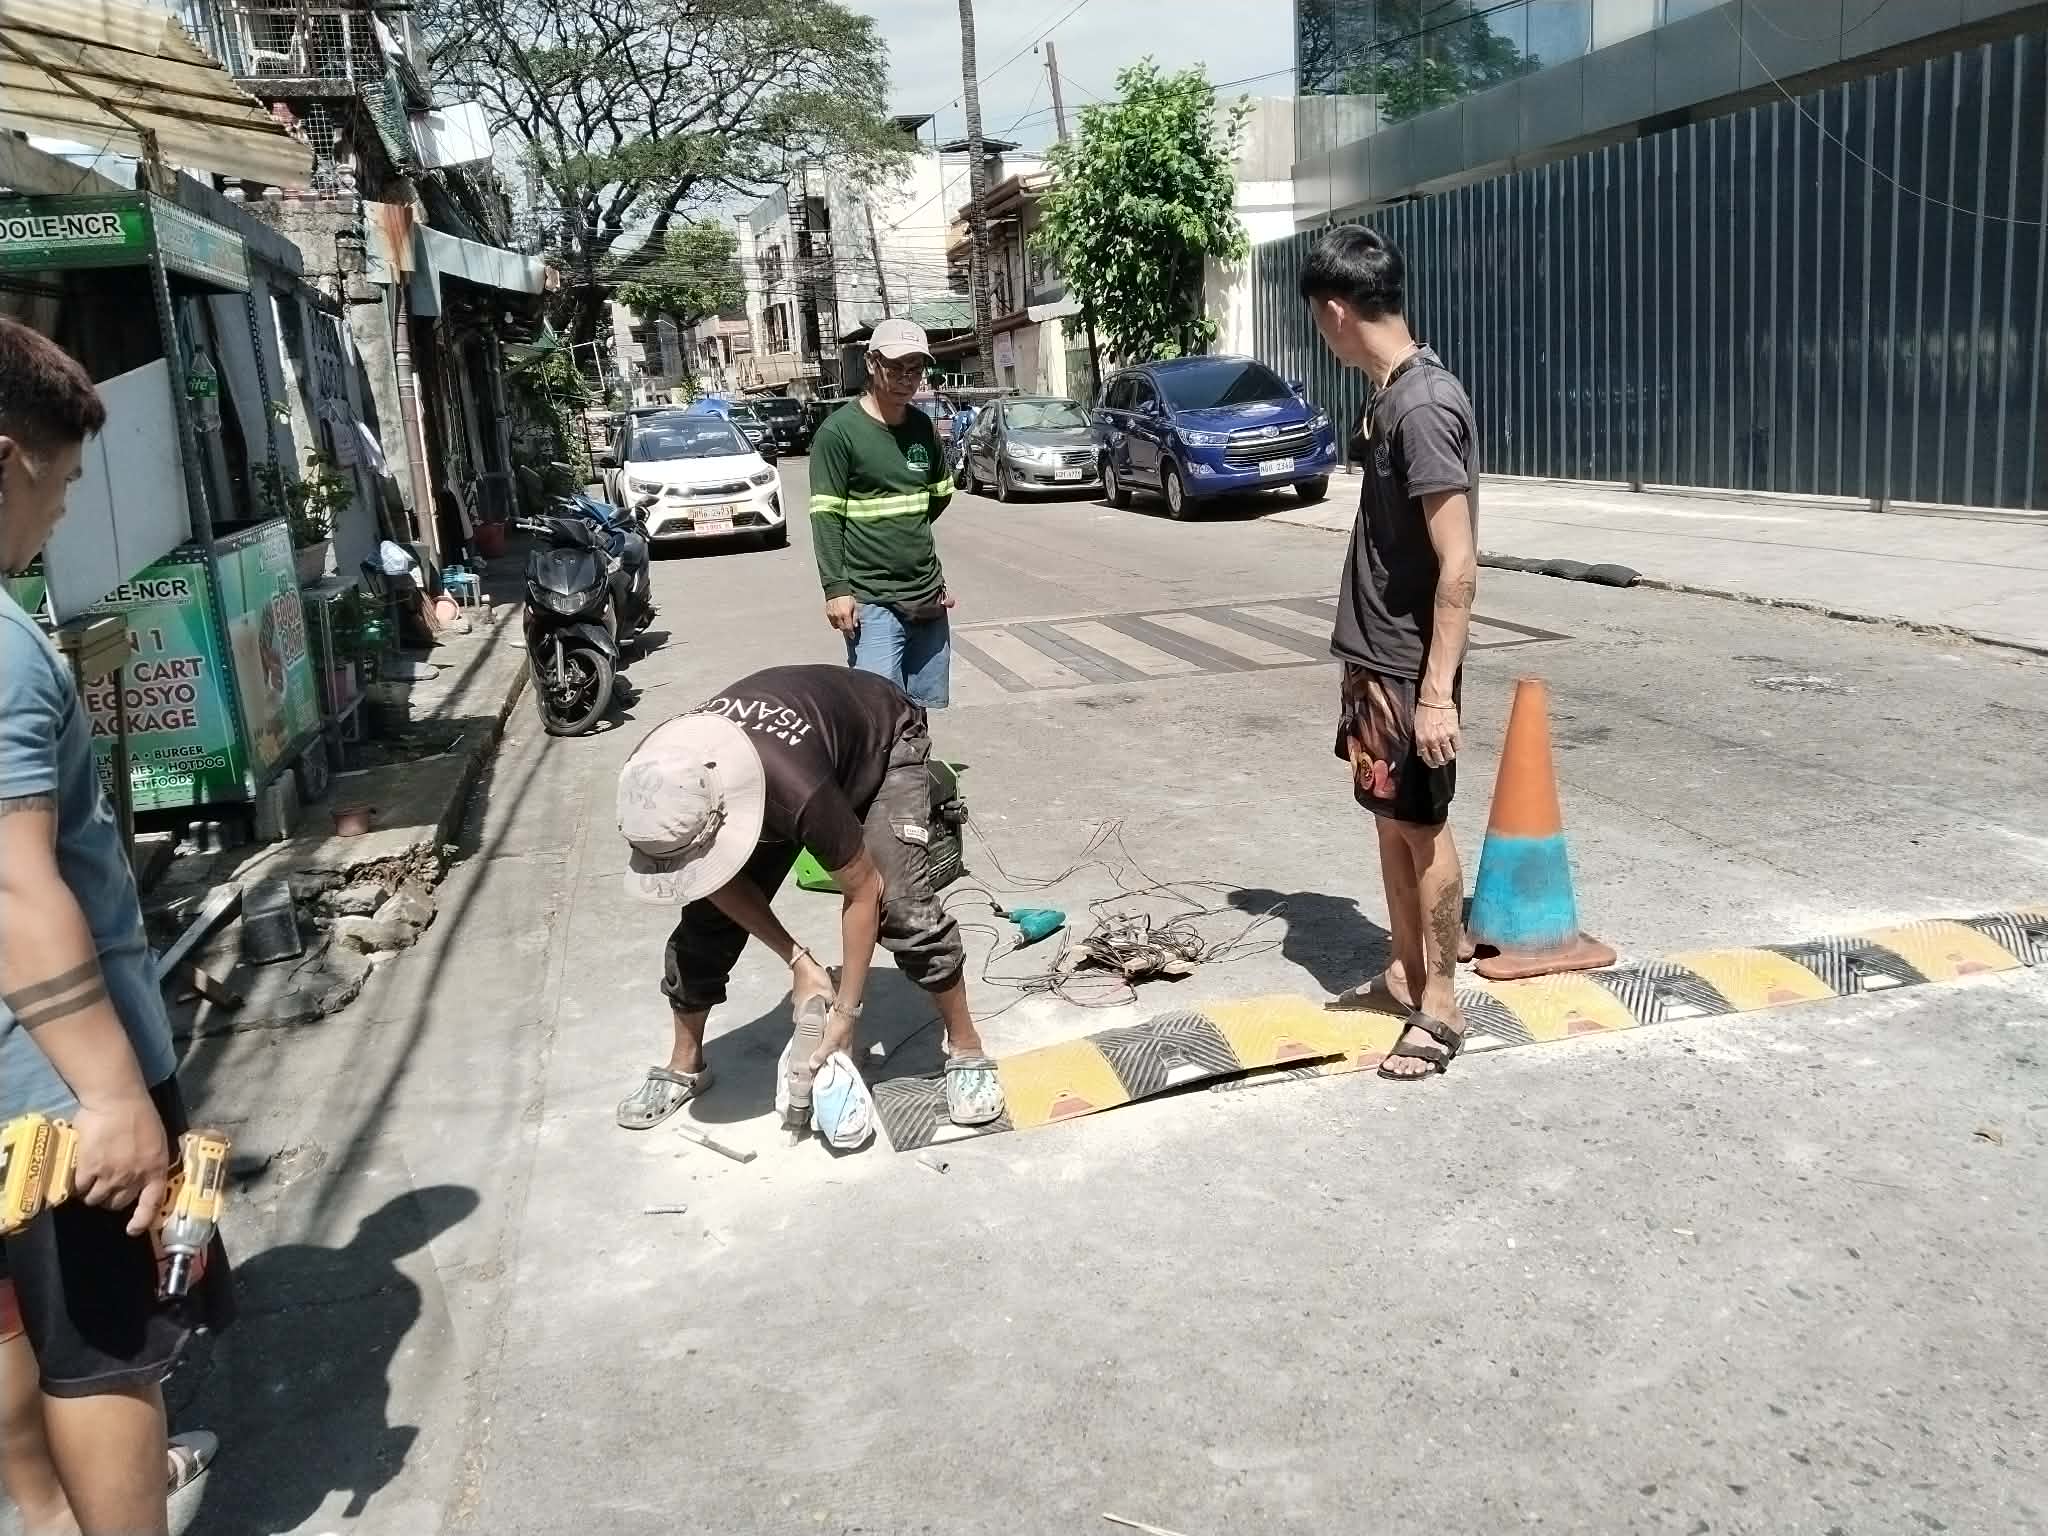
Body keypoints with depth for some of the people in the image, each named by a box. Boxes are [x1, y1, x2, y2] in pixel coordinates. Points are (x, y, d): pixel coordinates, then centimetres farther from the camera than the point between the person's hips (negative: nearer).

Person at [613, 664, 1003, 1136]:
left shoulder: (799, 791, -46)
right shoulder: (662, 781, -30)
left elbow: (863, 890, -30)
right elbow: (725, 883, -13)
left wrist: (846, 1012, -24)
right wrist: (797, 960, -19)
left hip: (882, 739, -5)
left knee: (902, 906, -22)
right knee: (708, 912, -3)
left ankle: (965, 1049, -2)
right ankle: (684, 1066, 15)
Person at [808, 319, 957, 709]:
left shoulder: (924, 427, 9)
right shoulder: (839, 431, -8)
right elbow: (826, 516, -11)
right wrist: (836, 588, -17)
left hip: (928, 594, 6)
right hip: (870, 600, -6)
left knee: (930, 707, 11)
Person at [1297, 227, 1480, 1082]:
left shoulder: (1424, 407, -22)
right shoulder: (1391, 394, 8)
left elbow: (1458, 568, -24)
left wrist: (1437, 690, -24)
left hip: (1411, 666, -9)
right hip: (1374, 656, 9)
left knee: (1423, 827, 2)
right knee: (1389, 818, 17)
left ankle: (1440, 1006, 16)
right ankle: (1404, 975, 31)